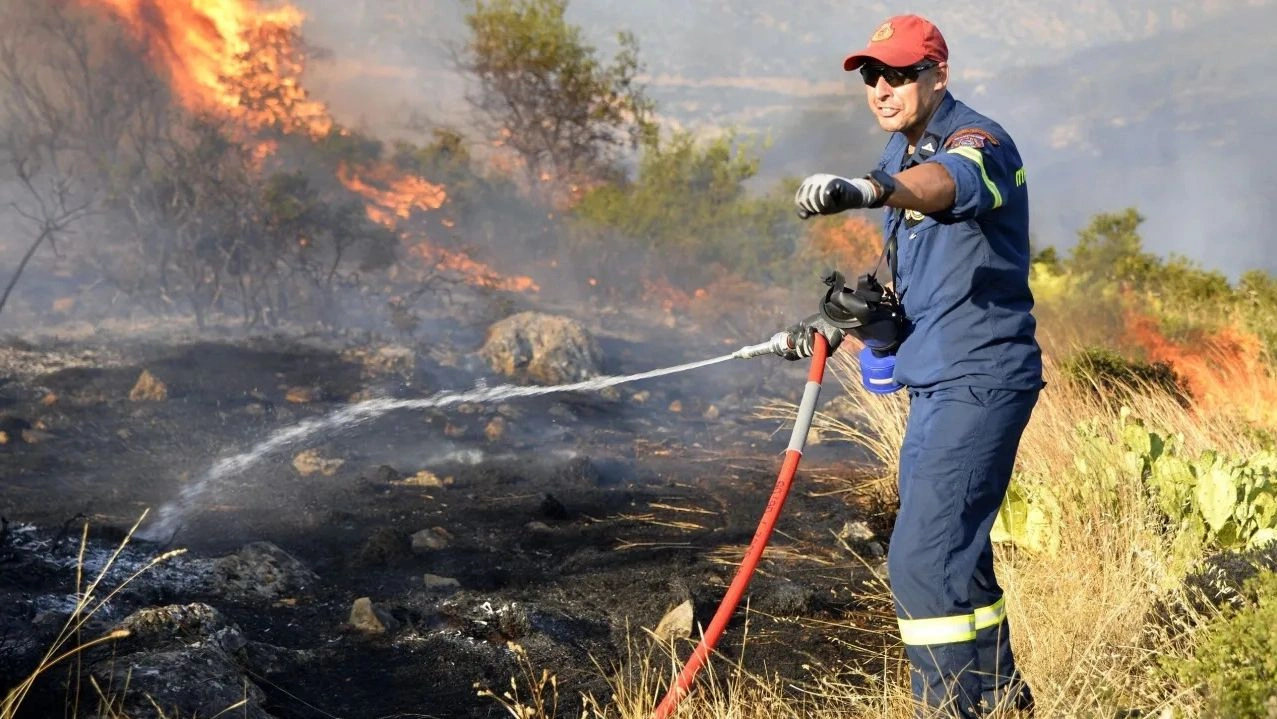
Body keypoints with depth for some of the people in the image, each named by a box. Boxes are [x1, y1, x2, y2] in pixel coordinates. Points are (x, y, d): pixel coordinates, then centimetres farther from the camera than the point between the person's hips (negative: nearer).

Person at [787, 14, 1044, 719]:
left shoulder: (979, 141, -16)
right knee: (953, 556, 19)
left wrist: (862, 189, -60)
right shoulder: (898, 152, 13)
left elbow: (944, 184, -41)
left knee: (921, 559, -16)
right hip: (933, 382, 10)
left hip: (981, 381, -10)